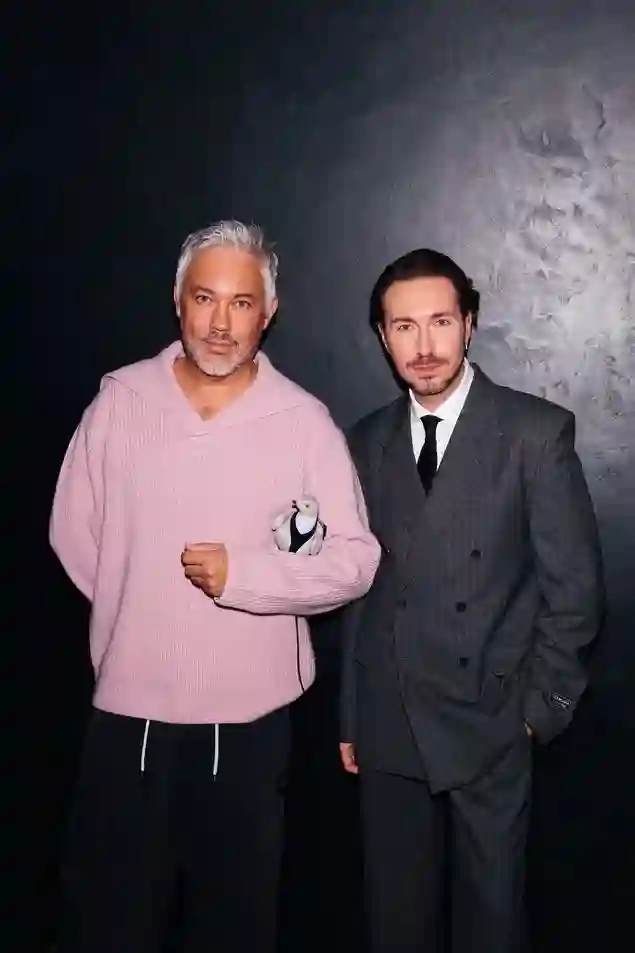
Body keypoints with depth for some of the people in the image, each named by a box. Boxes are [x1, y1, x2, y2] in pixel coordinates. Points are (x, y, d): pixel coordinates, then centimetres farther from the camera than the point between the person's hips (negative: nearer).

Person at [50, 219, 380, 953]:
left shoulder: (305, 422, -5)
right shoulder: (119, 401, -1)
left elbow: (355, 559, -6)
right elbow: (73, 530, 6)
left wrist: (245, 575, -18)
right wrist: (137, 608, 4)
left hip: (248, 716, -1)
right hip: (127, 708, 1)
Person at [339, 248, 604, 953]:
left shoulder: (536, 432, -7)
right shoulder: (367, 443, 5)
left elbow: (574, 585, -5)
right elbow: (359, 586, 8)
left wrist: (541, 705, -4)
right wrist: (351, 715, 9)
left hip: (489, 725, -3)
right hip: (388, 731, 3)